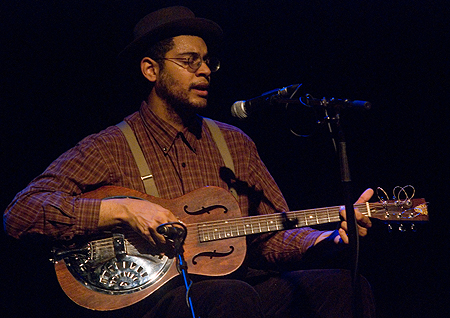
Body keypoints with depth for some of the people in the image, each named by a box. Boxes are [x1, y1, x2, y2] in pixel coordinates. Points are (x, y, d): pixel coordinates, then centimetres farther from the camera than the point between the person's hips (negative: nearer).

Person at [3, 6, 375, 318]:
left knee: (346, 285, -18)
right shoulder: (110, 148, 2)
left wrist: (332, 235, -3)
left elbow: (271, 238, 17)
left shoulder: (234, 143, 18)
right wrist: (123, 209, -18)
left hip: (237, 283, 5)